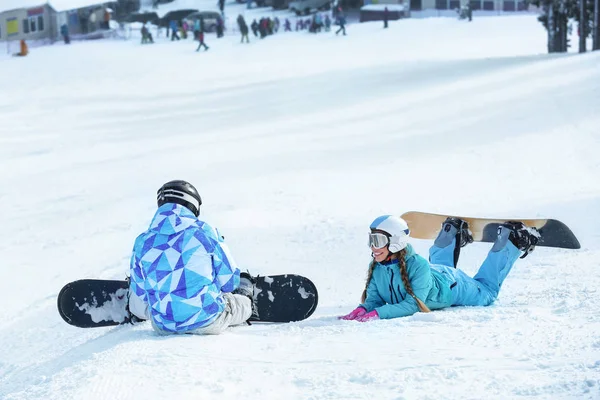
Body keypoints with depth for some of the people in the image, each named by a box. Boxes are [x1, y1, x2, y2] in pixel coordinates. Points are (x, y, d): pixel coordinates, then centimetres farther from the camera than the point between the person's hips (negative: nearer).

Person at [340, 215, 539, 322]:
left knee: (487, 293, 25)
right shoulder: (375, 268, -30)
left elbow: (412, 305, -47)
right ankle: (452, 234, 56)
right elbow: (374, 299, -22)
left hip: (452, 286, -5)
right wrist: (363, 309, -46)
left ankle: (511, 239, 34)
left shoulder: (417, 265, -46)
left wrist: (377, 314, -59)